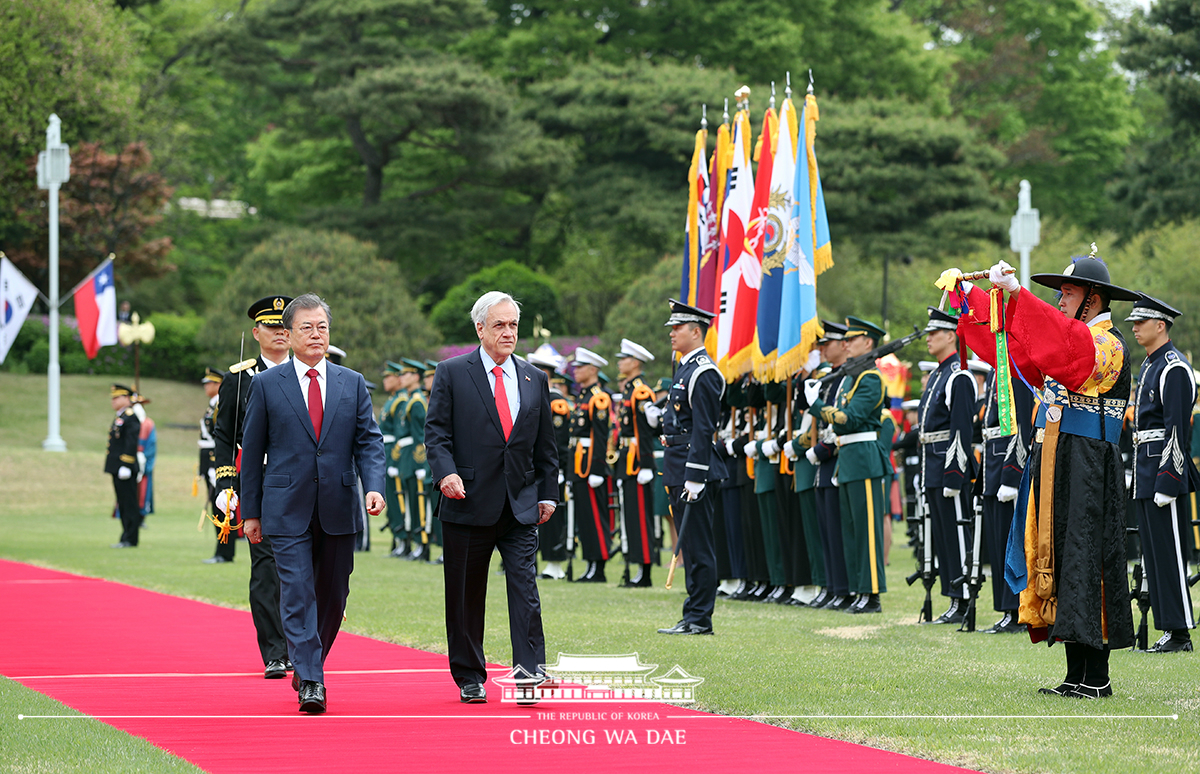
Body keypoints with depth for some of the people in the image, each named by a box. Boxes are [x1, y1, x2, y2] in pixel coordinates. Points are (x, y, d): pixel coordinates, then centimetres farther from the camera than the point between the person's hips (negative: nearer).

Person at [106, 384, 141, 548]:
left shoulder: (130, 417, -12)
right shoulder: (119, 418, 19)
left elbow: (131, 443, -18)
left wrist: (125, 466, -22)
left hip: (125, 468, -10)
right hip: (117, 469, 10)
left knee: (129, 503, -7)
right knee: (123, 504, 11)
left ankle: (130, 539, -6)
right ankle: (126, 538, 15)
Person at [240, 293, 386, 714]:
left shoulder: (353, 383, 9)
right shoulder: (266, 385, 3)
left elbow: (369, 441, 5)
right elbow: (253, 451, 6)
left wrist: (374, 487, -12)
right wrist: (250, 511, 3)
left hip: (338, 508, 3)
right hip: (288, 510, -3)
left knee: (333, 596, 10)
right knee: (298, 595, -10)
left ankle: (310, 665, 29)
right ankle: (310, 683, -13)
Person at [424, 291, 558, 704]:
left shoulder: (535, 379, 12)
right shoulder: (452, 373, 2)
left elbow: (546, 444, 16)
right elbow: (436, 431, -3)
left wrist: (548, 494, 11)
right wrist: (446, 471, -19)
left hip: (521, 504, 2)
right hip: (469, 500, -2)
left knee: (525, 587, -10)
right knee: (466, 597, 5)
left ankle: (530, 670, -13)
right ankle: (470, 679, 14)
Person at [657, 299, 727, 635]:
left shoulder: (703, 373, -13)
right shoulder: (685, 369, 18)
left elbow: (703, 430, -19)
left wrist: (694, 478, -22)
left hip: (694, 469, -10)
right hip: (679, 470, 10)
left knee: (697, 544, -7)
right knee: (690, 545, 12)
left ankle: (699, 619, -5)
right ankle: (694, 616, 15)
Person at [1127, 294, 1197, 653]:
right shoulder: (1149, 366, 17)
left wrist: (1166, 481, -22)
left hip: (1165, 469, -10)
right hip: (1146, 472, 10)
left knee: (1169, 553, -8)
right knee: (1154, 553, 10)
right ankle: (1168, 628, 13)